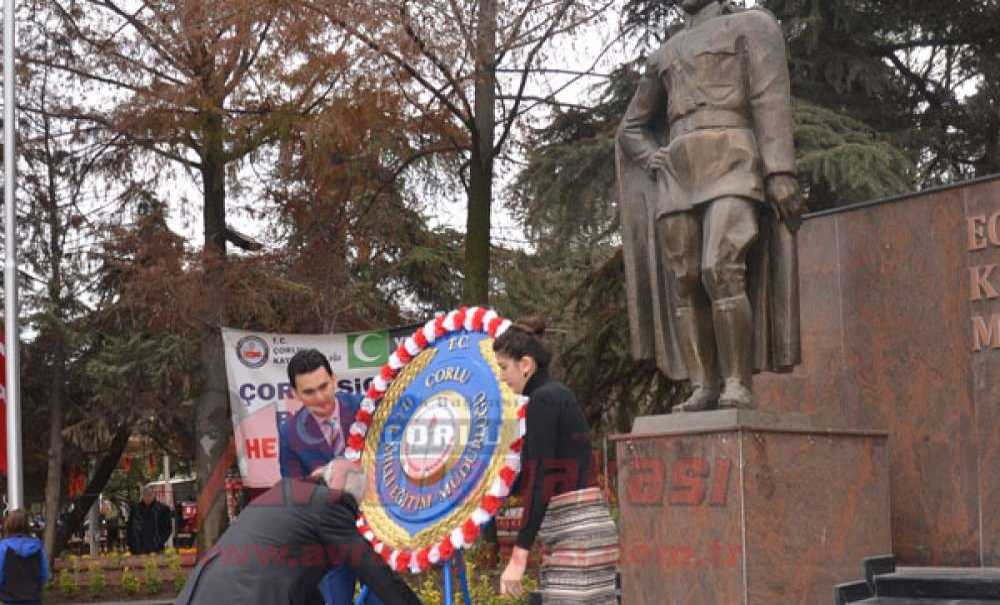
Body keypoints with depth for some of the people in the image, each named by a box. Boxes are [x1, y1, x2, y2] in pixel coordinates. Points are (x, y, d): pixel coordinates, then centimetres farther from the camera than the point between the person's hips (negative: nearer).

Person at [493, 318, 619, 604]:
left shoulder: (542, 400, -10)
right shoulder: (559, 395, 18)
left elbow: (541, 482, -18)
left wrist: (519, 556, -19)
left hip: (576, 536, -10)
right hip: (582, 532, 10)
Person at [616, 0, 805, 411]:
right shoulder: (665, 54, 26)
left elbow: (772, 100, -4)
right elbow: (631, 128, 31)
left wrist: (781, 174, -17)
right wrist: (651, 161, 7)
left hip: (733, 168, -6)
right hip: (679, 177, 6)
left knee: (721, 273, -24)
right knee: (685, 285, -5)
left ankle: (738, 385, -21)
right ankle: (705, 389, -3)